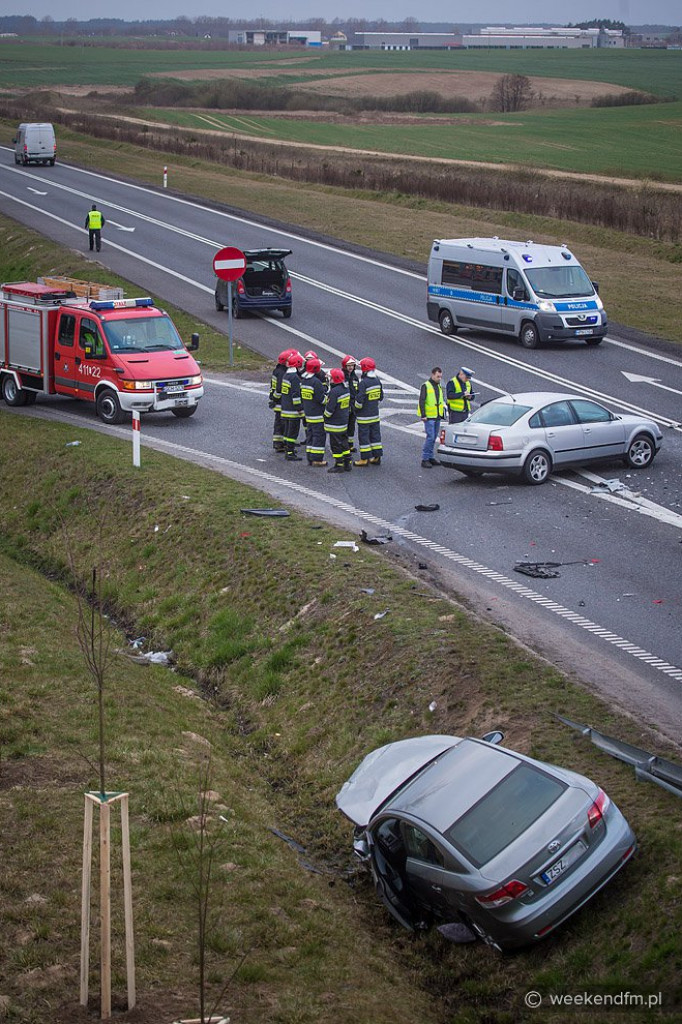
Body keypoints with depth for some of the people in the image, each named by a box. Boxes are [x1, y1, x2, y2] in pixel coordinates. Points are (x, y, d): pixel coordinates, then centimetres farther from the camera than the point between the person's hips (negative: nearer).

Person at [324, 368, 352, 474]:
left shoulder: (334, 391, -23)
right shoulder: (346, 389, 5)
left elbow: (329, 408, -22)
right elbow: (349, 405, 15)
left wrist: (326, 416, -4)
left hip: (334, 424, -9)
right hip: (344, 422, 9)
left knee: (336, 445, 0)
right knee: (344, 443, 17)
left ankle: (339, 465, 5)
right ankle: (348, 464, 21)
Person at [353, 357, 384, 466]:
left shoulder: (363, 383, -20)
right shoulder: (377, 381, 3)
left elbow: (359, 400, -21)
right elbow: (381, 397, 13)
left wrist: (356, 408, -2)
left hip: (364, 416, -7)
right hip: (375, 414, 7)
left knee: (363, 436, 0)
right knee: (375, 435, 13)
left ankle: (365, 459, 3)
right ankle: (376, 457, 17)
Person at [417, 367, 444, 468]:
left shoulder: (439, 386, 14)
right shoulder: (426, 386, -9)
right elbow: (421, 401, -11)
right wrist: (423, 415, -16)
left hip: (437, 417, 7)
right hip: (429, 417, -7)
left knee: (433, 438, 11)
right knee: (430, 437, -12)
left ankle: (430, 457, 18)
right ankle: (425, 459, -9)